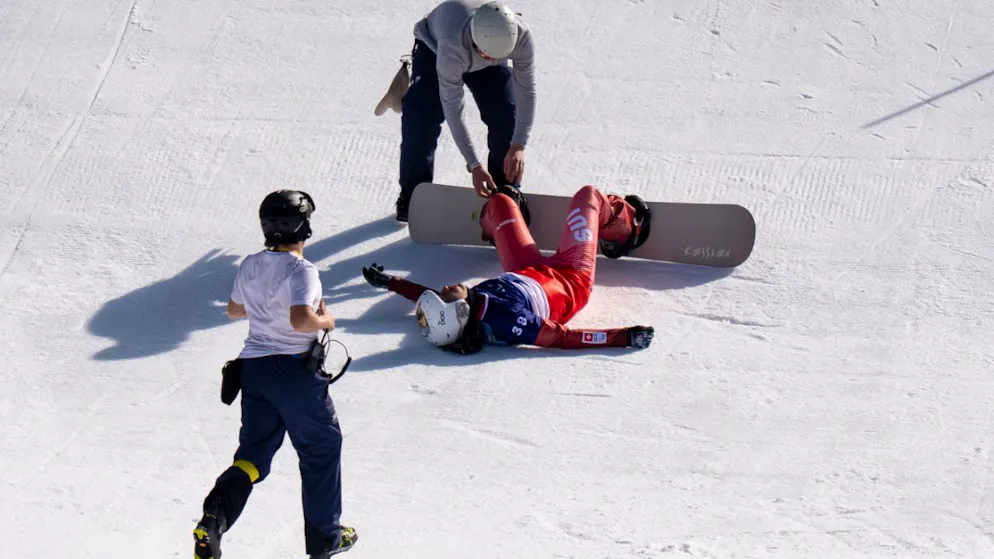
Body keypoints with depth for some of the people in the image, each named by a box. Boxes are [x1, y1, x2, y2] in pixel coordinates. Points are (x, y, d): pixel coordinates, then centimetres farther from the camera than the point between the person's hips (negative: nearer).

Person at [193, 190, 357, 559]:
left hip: (254, 366, 6)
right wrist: (326, 321, -11)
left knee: (254, 453, 11)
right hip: (295, 369, -6)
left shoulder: (250, 266, 5)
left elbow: (233, 310, 19)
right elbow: (301, 319, -30)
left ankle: (216, 513, -15)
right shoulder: (301, 270, -17)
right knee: (321, 448, 12)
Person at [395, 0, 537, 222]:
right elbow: (453, 109, -42)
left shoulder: (521, 37, -40)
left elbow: (527, 91, -29)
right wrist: (474, 165, -42)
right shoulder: (452, 47, -48)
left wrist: (518, 146, -35)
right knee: (421, 118, -18)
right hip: (433, 50, -3)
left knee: (507, 115, -10)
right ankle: (413, 195, 0)